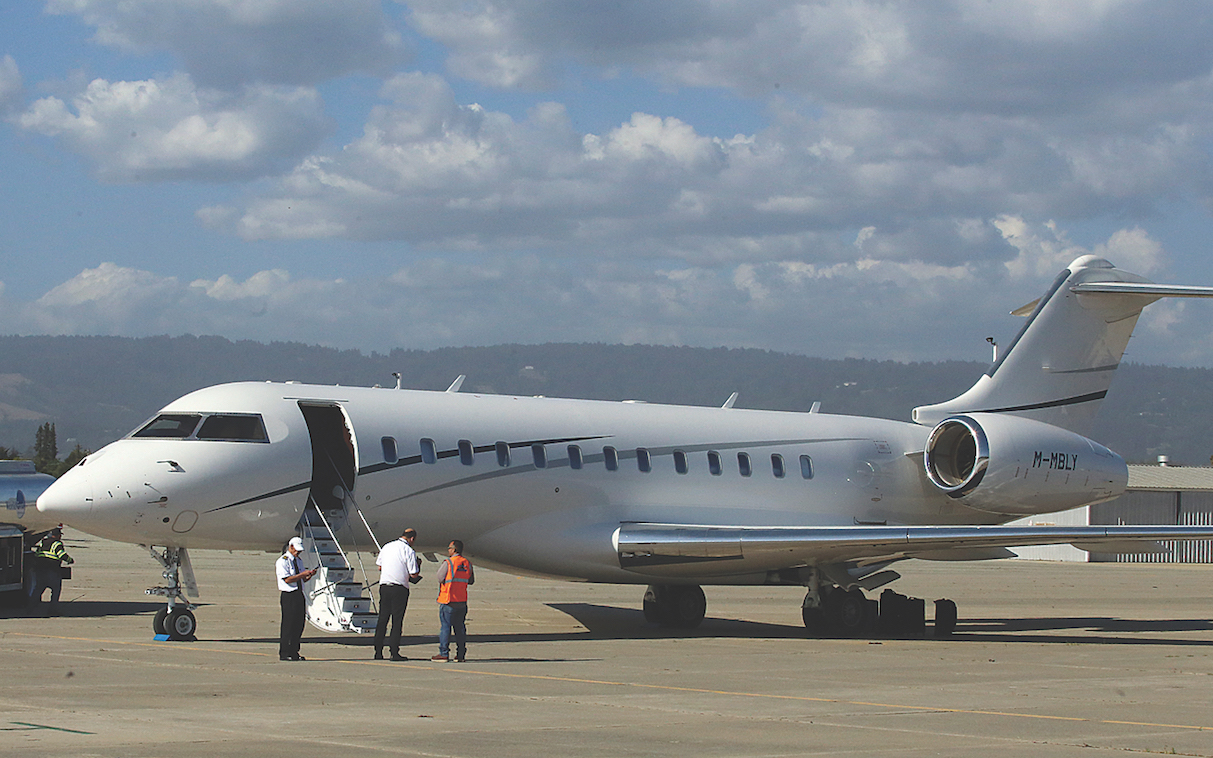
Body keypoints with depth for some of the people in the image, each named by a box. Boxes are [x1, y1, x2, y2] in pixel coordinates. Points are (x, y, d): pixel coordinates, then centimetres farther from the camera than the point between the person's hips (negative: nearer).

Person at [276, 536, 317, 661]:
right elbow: (287, 579, -18)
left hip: (299, 596, 8)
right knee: (288, 625, -8)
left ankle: (293, 652, 14)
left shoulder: (299, 560, 18)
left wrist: (309, 575, -1)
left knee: (299, 624, 7)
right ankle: (284, 654, -4)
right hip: (288, 596, -8)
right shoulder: (282, 561, -8)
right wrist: (302, 574, -20)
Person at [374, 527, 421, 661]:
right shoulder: (409, 551, -8)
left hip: (384, 585, 5)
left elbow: (379, 566, 18)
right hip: (400, 588, -5)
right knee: (397, 621, -1)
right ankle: (394, 652, -4)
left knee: (382, 619, 9)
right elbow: (414, 575, -8)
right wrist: (418, 567, 12)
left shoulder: (387, 547, 10)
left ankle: (378, 652, 8)